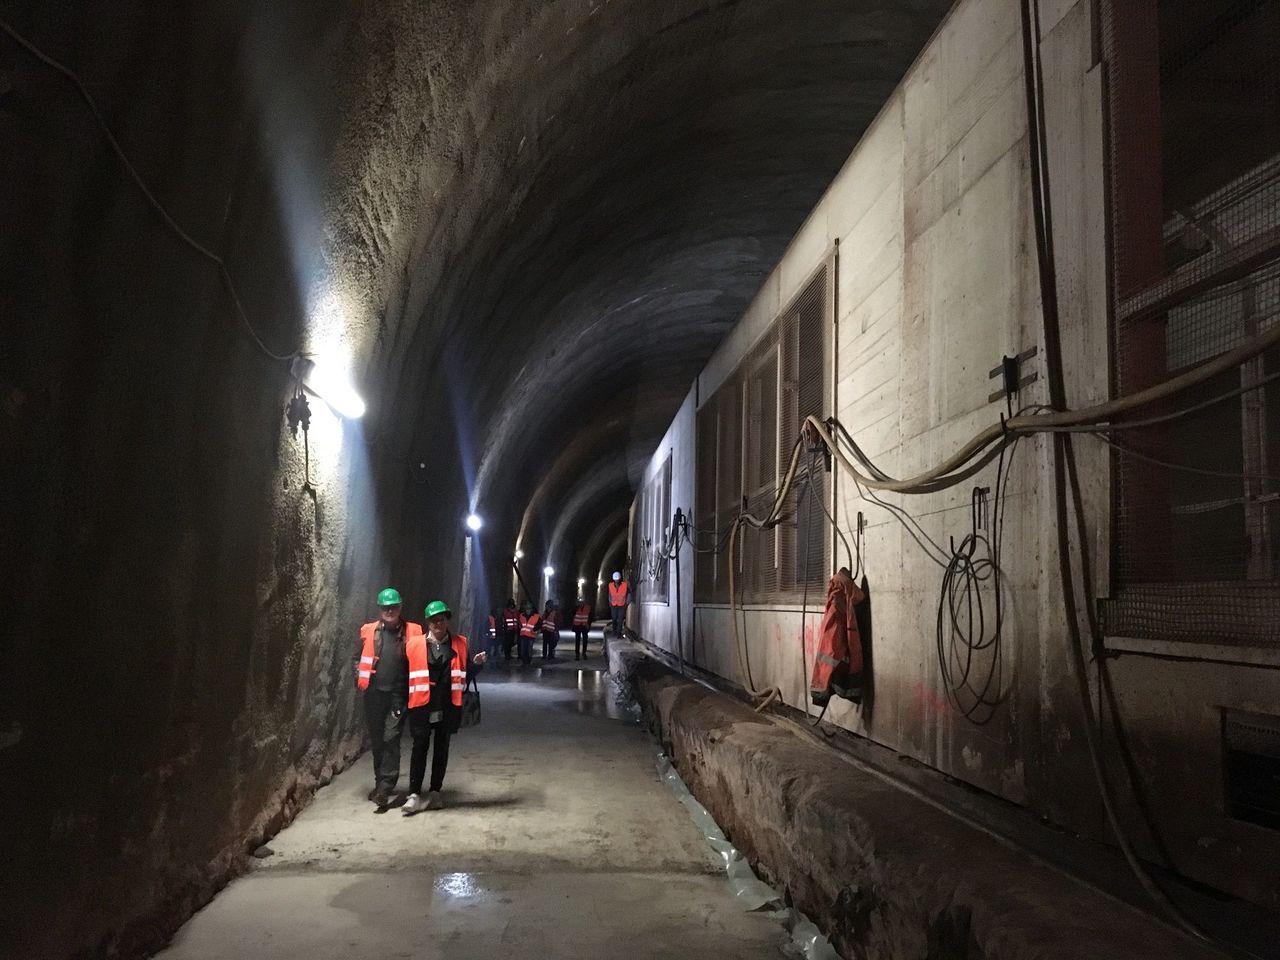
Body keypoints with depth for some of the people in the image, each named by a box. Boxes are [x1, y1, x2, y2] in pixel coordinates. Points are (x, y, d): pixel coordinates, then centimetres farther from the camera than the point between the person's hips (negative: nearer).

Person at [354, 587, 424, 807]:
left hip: (398, 694, -3)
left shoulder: (412, 632, 1)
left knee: (391, 738, -10)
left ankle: (384, 788, -6)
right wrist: (360, 680, 4)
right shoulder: (368, 631, 8)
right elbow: (358, 658, 15)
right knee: (376, 740, 12)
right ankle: (381, 782, 28)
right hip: (373, 693, 3)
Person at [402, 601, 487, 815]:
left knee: (442, 748, 10)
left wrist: (476, 664, -8)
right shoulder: (415, 644, 0)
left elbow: (465, 674, 11)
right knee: (420, 747, -5)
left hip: (448, 706, 2)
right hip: (422, 705, -2)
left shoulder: (459, 644, 6)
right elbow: (406, 673, 2)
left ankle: (435, 792, 20)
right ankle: (414, 795, -1)